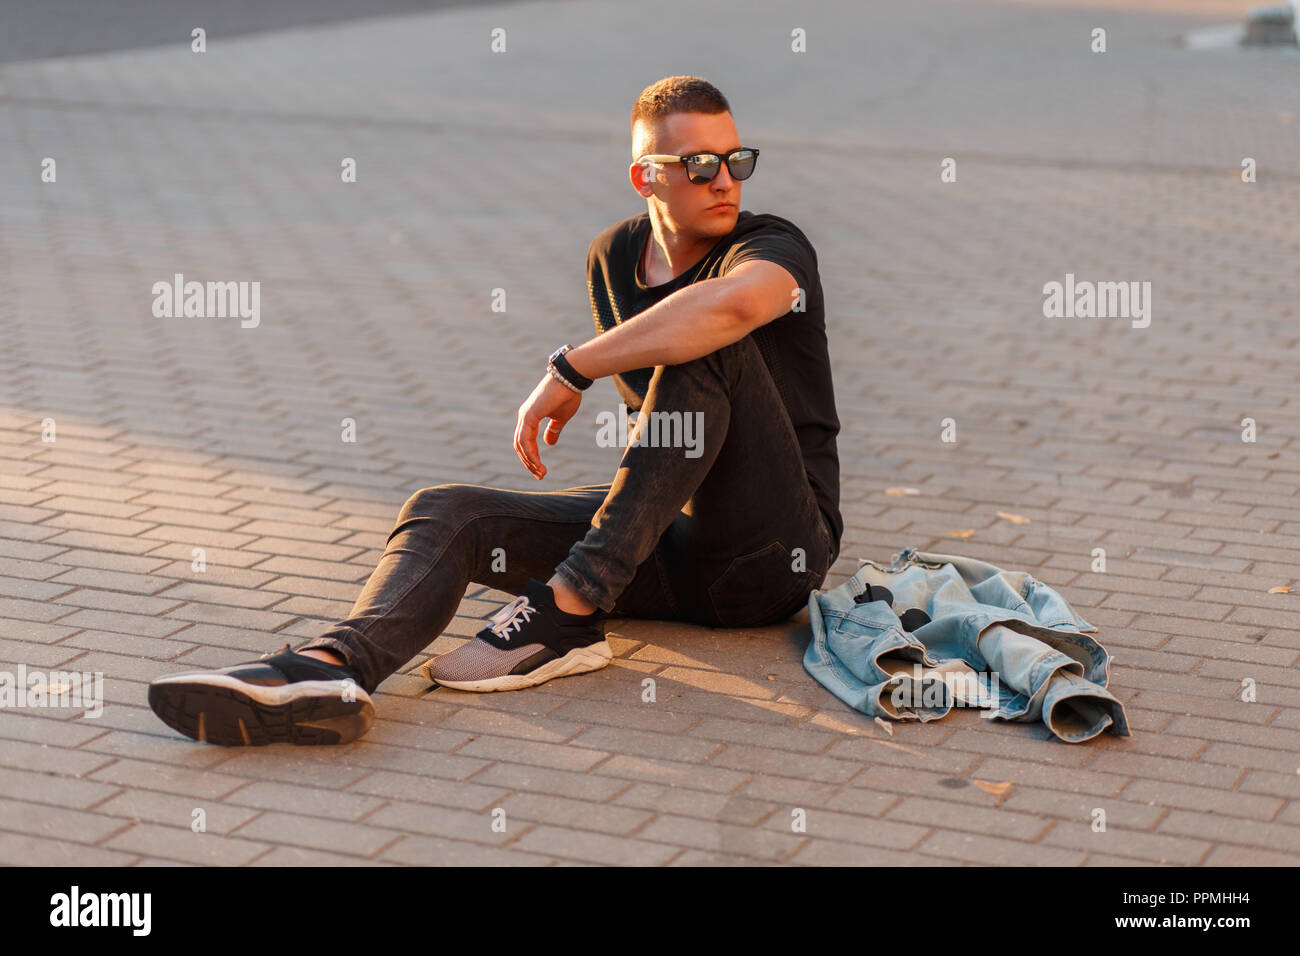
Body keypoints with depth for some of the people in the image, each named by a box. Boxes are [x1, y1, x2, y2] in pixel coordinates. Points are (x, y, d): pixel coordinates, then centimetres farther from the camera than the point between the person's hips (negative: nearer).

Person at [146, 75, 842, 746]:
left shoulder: (773, 247, -10)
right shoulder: (613, 257, 11)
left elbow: (733, 303, -37)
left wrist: (569, 369, -29)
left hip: (773, 555, -6)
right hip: (669, 540, 6)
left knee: (705, 347, -30)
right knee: (445, 513, -12)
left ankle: (567, 613, -31)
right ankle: (331, 669, -44)